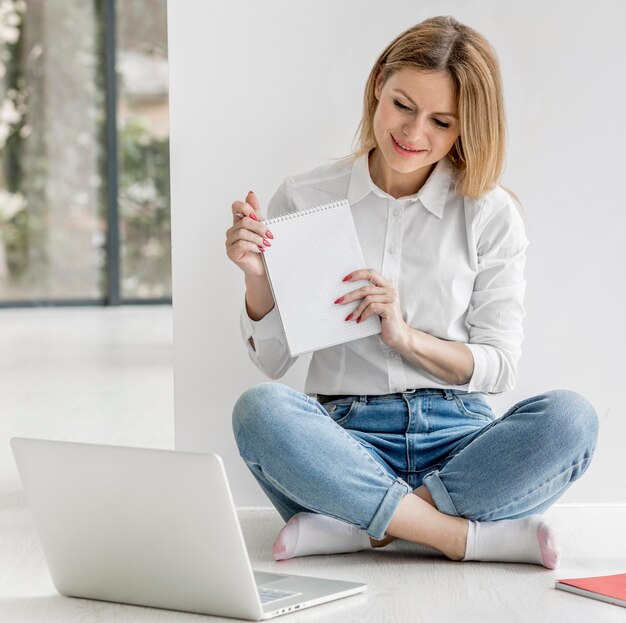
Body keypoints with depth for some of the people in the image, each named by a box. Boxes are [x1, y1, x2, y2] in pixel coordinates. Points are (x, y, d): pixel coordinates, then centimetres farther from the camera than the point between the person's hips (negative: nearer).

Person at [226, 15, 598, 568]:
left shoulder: (491, 214, 5)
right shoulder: (305, 200, 5)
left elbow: (500, 367, 3)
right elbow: (273, 361, 5)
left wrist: (407, 336, -13)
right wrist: (257, 279, -13)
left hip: (456, 437, 1)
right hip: (345, 438, 0)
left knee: (569, 416, -29)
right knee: (259, 409, -33)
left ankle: (355, 526, -29)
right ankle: (471, 536, -30)